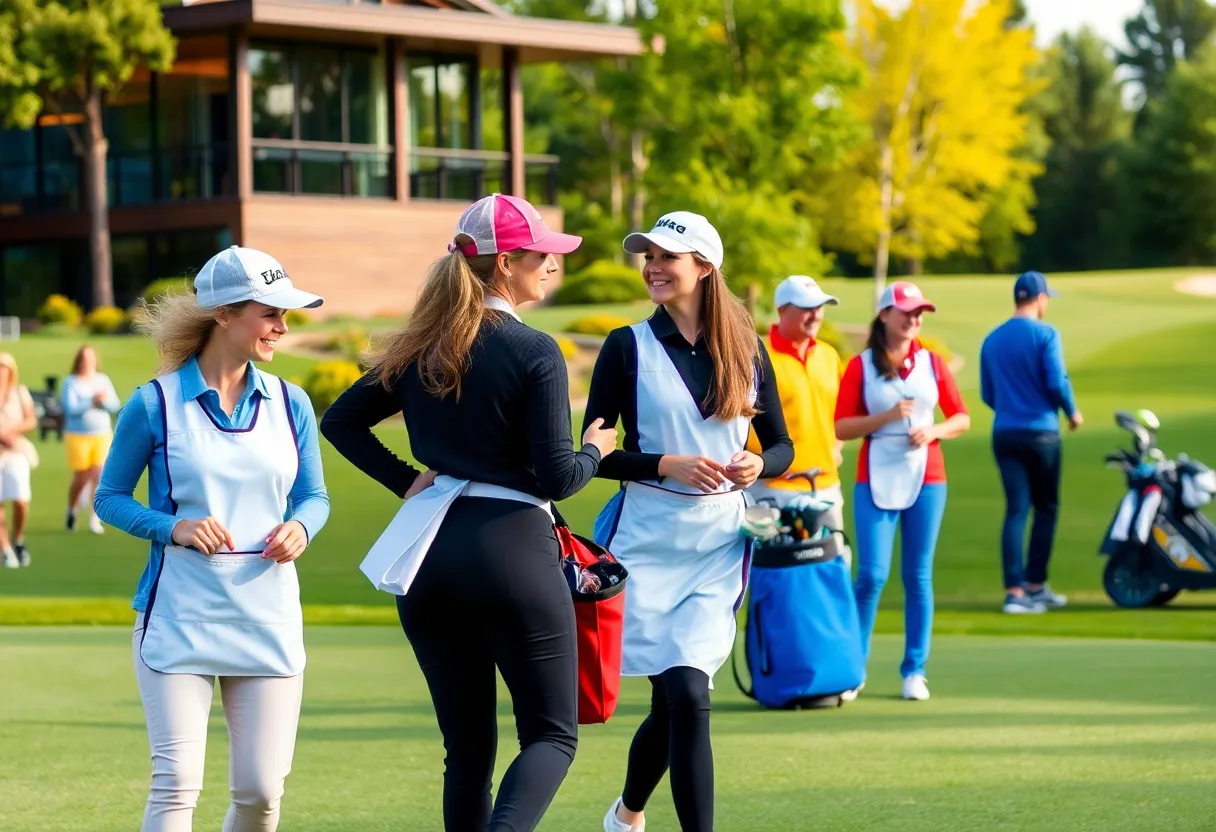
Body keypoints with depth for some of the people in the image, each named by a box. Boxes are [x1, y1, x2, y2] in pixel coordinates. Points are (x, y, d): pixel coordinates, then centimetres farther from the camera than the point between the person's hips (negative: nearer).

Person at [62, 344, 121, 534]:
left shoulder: (103, 380, 6)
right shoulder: (71, 382, -4)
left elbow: (115, 406, 1)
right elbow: (70, 408, -16)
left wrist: (103, 400, -20)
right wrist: (92, 402, -24)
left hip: (101, 435, 2)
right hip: (78, 436, -2)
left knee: (99, 476, -8)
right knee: (81, 479, 2)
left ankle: (95, 519, 0)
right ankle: (72, 510, 30)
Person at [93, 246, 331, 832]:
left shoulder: (289, 403, 8)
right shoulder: (154, 404, -4)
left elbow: (314, 495, 16)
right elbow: (109, 498, 3)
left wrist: (300, 527, -7)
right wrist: (174, 528, -15)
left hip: (267, 618, 4)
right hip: (177, 620, -3)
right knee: (176, 784, -11)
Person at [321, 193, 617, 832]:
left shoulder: (421, 349, 10)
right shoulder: (534, 352, -8)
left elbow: (340, 421, 16)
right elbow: (556, 477, -12)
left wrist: (405, 481, 12)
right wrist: (596, 450, 8)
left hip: (430, 561, 6)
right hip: (513, 548, -6)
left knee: (467, 749, 13)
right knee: (551, 734, 0)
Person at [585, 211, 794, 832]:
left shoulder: (746, 351, 7)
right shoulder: (628, 346, 0)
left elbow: (781, 445, 13)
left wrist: (758, 466, -10)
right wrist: (668, 466, -16)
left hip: (718, 545, 2)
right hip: (649, 542, -2)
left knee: (679, 698, -1)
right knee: (685, 696, -11)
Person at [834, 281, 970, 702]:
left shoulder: (932, 363, 8)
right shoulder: (860, 366, 1)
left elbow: (962, 418, 11)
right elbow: (841, 427, -3)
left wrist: (934, 431, -8)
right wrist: (886, 417, -15)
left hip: (926, 480, 2)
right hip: (876, 481, -2)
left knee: (918, 576, 4)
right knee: (872, 574, -8)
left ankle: (915, 670, 10)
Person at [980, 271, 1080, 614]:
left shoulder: (992, 340, 9)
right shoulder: (1045, 334, -8)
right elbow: (1057, 381, -16)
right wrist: (1072, 412, 2)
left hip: (1004, 433, 4)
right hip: (1041, 432, -4)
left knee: (1016, 510, 2)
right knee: (1045, 508, 11)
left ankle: (1014, 591, -6)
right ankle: (1035, 584, 12)